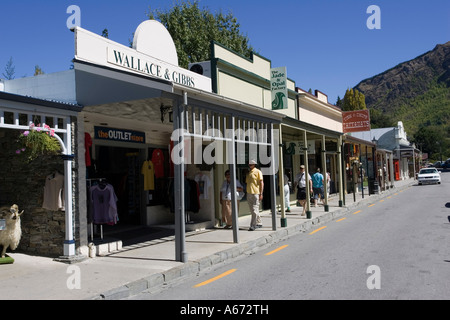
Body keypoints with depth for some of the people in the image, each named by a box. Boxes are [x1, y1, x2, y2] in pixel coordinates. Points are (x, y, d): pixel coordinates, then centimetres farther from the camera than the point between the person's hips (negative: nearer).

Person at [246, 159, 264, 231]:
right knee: (252, 210, 12)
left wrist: (261, 194, -15)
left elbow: (261, 183, -8)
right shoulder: (248, 173, 16)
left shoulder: (258, 172, -4)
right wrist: (247, 193, 16)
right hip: (249, 193, 7)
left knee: (255, 210, -8)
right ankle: (258, 223, 24)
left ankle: (253, 225, -8)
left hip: (256, 193, -7)